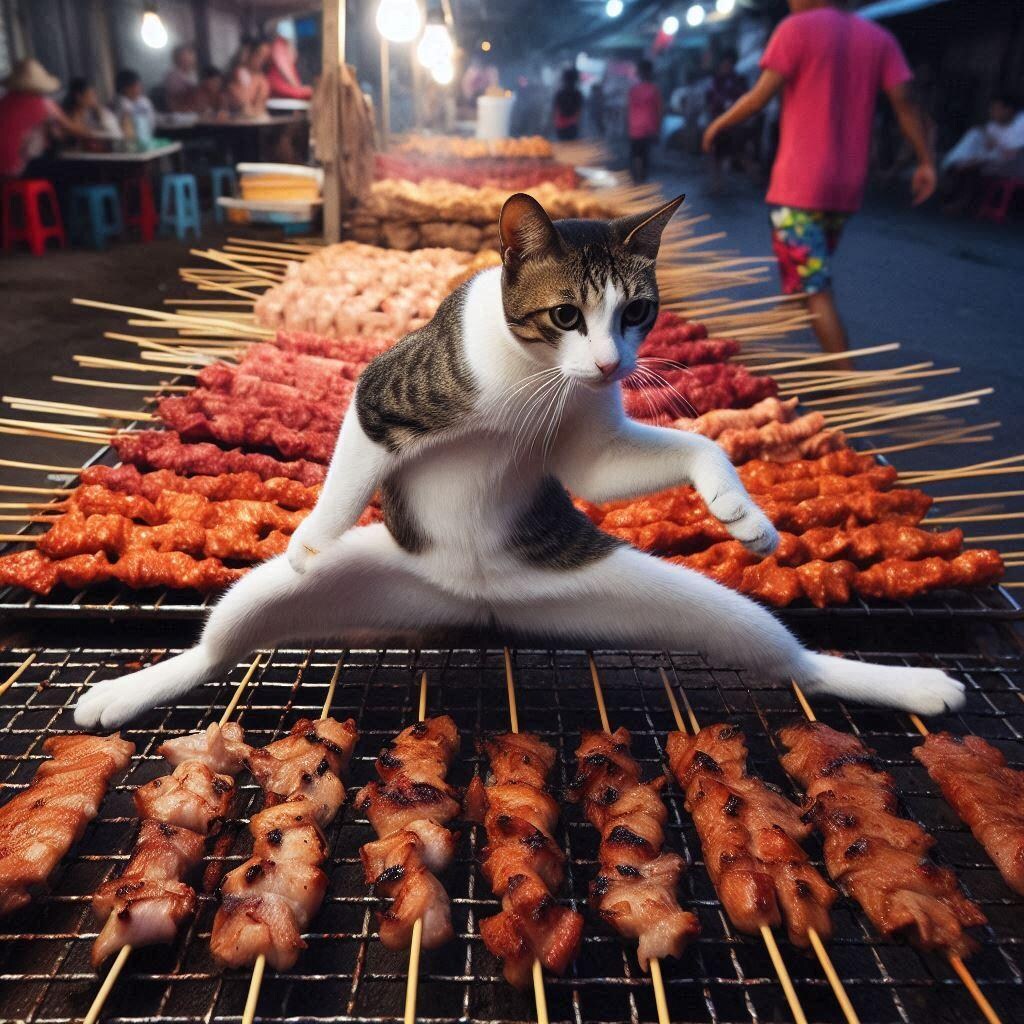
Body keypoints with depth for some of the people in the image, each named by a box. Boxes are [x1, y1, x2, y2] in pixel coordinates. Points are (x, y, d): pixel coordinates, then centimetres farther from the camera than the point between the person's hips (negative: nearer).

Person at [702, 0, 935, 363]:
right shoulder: (878, 37, 11)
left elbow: (759, 97, -9)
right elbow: (903, 102, 3)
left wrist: (718, 125, 6)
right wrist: (926, 160, 5)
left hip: (799, 186, -7)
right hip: (848, 185, 7)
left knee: (814, 291, -7)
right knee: (812, 281, 21)